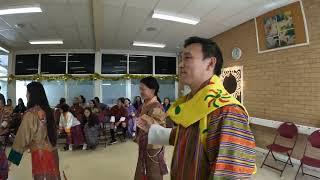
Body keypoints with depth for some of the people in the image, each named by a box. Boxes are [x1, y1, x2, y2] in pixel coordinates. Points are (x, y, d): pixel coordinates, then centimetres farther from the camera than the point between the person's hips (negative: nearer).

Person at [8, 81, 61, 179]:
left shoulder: (30, 113, -15)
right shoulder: (48, 110, 4)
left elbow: (23, 136, -11)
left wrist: (12, 157, -1)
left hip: (40, 153, -6)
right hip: (52, 151, 6)